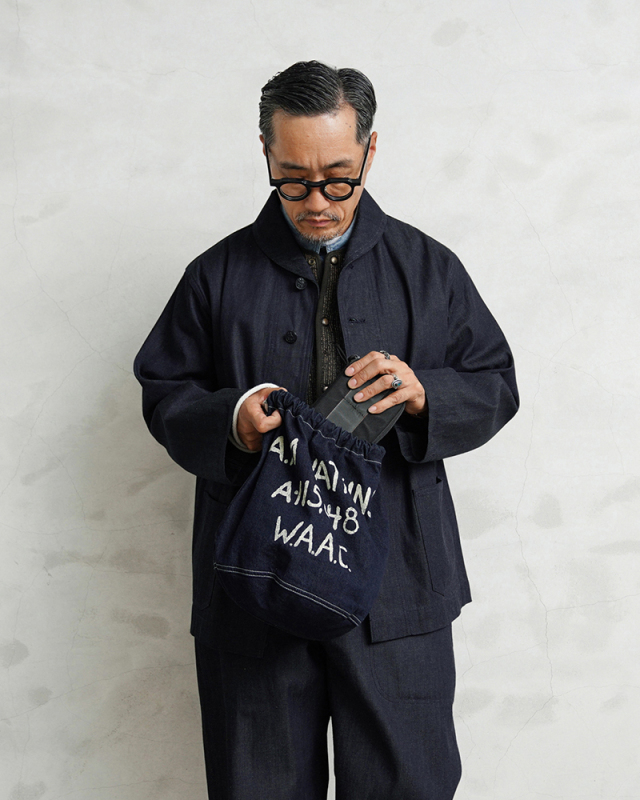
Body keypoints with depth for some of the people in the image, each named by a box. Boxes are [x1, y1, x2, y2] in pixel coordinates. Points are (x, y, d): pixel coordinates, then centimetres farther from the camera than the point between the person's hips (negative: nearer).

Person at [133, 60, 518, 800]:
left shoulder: (427, 267, 6)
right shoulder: (218, 275, 6)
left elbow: (496, 386, 8)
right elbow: (162, 392, 8)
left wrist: (423, 394, -14)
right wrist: (229, 418, -13)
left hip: (398, 586, 0)